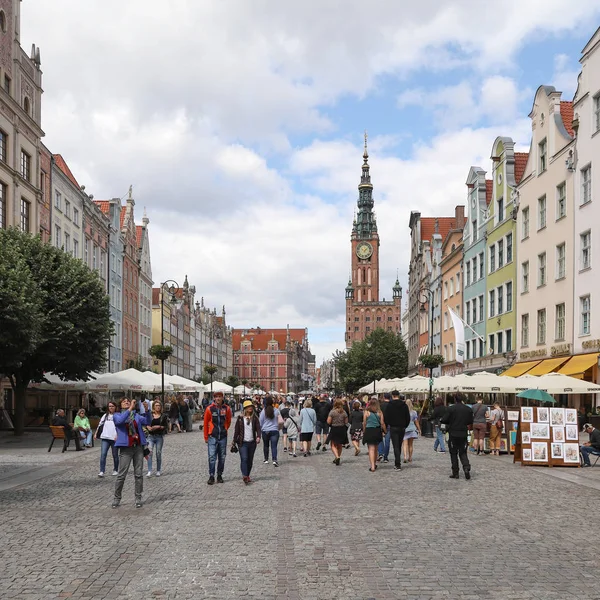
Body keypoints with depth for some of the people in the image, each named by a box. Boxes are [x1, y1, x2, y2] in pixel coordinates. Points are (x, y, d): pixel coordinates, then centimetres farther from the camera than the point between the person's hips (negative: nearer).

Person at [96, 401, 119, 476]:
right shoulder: (105, 415, 16)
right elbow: (100, 425, 18)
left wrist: (118, 435, -17)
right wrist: (96, 434, 10)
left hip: (114, 438, -3)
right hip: (105, 438, 3)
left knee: (115, 455, 7)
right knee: (103, 454, -9)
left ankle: (115, 470, 21)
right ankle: (102, 471, -9)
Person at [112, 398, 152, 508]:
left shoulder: (137, 415, 12)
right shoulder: (117, 415, 5)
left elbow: (147, 422, -1)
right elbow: (120, 421, -18)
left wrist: (147, 410, -17)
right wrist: (130, 409, -23)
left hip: (138, 447, 3)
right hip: (126, 448, -3)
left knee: (139, 474, 3)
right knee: (121, 475, -3)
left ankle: (138, 498, 11)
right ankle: (117, 498, 9)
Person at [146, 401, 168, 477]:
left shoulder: (163, 416, 5)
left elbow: (167, 427, 1)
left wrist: (159, 427, -13)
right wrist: (148, 427, -10)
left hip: (160, 437, 0)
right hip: (151, 436, 0)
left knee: (158, 453, 3)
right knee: (150, 452, -12)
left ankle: (158, 471, 15)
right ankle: (149, 471, -13)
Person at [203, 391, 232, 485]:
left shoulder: (227, 409, 0)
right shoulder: (210, 409, -5)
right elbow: (206, 423, 2)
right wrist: (206, 437, 4)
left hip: (223, 437, 3)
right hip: (212, 437, -2)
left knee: (222, 457, 8)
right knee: (212, 457, -7)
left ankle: (219, 475, 19)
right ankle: (211, 476, 0)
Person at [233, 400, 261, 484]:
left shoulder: (254, 418, 5)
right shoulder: (240, 418, 1)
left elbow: (258, 428, -3)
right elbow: (236, 430, 5)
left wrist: (258, 437, -22)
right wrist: (234, 441, 5)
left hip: (252, 442, 3)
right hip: (243, 442, -3)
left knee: (250, 460, 8)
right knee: (244, 459, -15)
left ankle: (247, 475, 21)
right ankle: (245, 476, -21)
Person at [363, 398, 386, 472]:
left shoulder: (366, 412, -4)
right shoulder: (379, 412, -1)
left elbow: (364, 423, -1)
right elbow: (382, 423, -2)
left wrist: (363, 432, 10)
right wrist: (384, 431, 9)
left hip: (369, 431, -2)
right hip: (377, 431, 2)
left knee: (371, 449, -4)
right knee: (375, 449, 19)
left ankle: (372, 466, -15)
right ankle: (374, 464, 32)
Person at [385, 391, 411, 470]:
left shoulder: (390, 405, -6)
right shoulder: (404, 405, 4)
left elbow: (387, 417, -7)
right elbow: (408, 417, 6)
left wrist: (386, 426, 4)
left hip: (393, 428, -4)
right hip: (402, 428, 4)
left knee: (396, 446, -5)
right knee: (399, 446, 15)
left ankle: (398, 465, -12)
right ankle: (398, 462, 21)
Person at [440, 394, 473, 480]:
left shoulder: (451, 408, -10)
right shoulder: (468, 409, 2)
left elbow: (444, 420, -9)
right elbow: (470, 423, 9)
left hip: (453, 434, -3)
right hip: (464, 434, 3)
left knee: (453, 454, 7)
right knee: (463, 453, 11)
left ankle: (455, 473, 8)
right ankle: (466, 467, -13)